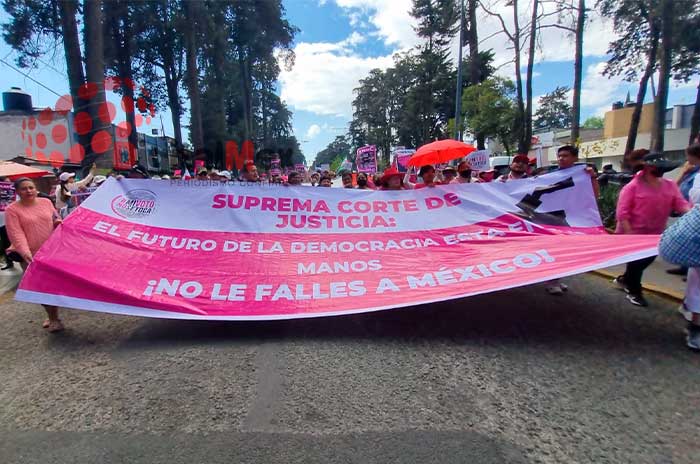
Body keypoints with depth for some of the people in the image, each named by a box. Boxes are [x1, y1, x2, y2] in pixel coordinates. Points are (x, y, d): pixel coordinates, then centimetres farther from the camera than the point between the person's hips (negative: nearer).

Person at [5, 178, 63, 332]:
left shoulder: (46, 202, 5)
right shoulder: (12, 210, -5)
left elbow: (56, 219, 18)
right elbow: (16, 233, -14)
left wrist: (59, 222, -6)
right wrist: (25, 251, -28)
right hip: (31, 255, -3)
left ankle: (53, 317, 25)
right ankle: (53, 318, 13)